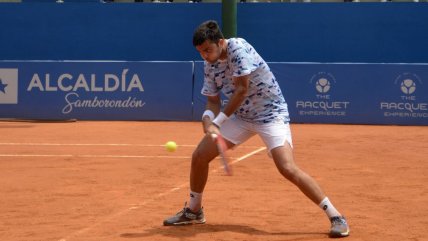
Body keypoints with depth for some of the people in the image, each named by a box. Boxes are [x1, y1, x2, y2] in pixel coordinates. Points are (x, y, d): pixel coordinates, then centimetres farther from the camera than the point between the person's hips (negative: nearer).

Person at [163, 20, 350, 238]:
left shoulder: (238, 48, -24)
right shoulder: (210, 65, -1)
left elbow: (242, 90, -26)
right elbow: (213, 101, 4)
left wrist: (218, 121, -22)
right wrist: (208, 119, -18)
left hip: (271, 114, -8)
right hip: (241, 116, 8)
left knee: (288, 168, -24)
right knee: (199, 156, 4)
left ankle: (335, 217, -14)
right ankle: (193, 211, 27)